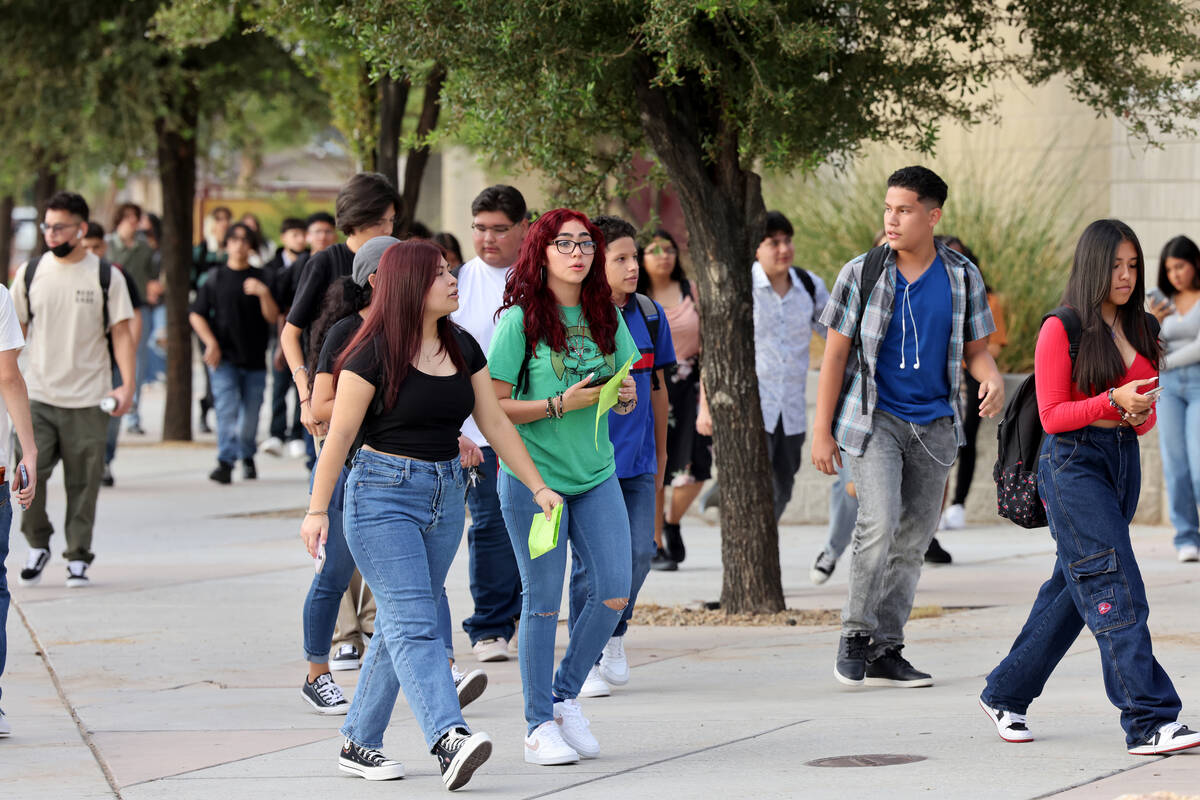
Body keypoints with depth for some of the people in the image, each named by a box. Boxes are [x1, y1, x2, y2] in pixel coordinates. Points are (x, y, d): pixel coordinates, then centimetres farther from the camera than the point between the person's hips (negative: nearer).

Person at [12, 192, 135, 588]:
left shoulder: (105, 276, 0)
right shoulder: (30, 273, 6)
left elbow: (121, 333, -1)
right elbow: (17, 330, 12)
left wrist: (127, 385, -11)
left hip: (88, 399, -1)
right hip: (37, 396, 1)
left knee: (83, 482, 2)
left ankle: (78, 558, 13)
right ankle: (38, 545, 13)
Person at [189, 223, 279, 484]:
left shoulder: (260, 278, 5)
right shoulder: (216, 278, 4)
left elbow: (272, 317, -2)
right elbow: (196, 314, 7)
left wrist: (264, 293, -19)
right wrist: (211, 343, -4)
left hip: (254, 357, 1)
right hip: (224, 356, -1)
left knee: (251, 413, 8)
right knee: (226, 409, -14)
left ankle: (247, 456, 29)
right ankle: (226, 462, -20)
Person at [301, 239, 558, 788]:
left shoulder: (462, 348, 8)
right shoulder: (375, 353, -10)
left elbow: (495, 422, 11)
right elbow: (339, 434, -9)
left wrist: (538, 486, 7)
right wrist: (318, 510, -10)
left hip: (445, 494, 7)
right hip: (383, 494, -7)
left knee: (399, 624, 9)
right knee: (413, 622, -15)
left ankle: (359, 743, 17)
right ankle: (449, 740, -29)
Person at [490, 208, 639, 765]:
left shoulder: (605, 316, 6)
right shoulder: (520, 320, -9)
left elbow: (625, 384, 18)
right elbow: (493, 407, -11)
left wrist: (626, 396, -5)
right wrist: (560, 405, -20)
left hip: (596, 474, 5)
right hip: (533, 475, -5)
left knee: (614, 593, -2)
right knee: (543, 602, 0)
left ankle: (565, 694, 19)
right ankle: (540, 725, 10)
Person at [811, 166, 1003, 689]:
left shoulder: (962, 278, 2)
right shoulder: (861, 274, -4)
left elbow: (974, 349, 10)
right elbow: (835, 353, -1)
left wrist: (992, 379, -15)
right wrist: (822, 431, -4)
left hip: (933, 425, 3)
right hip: (874, 419, -3)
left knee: (912, 542, 7)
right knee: (879, 524, -20)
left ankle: (885, 652, 15)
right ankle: (857, 635, -4)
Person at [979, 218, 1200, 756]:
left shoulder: (1137, 332, 14)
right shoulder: (1061, 331, -7)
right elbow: (1052, 415, -9)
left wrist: (1140, 415, -5)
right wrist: (1113, 401, -22)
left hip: (1124, 459, 8)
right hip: (1073, 461, -8)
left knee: (1072, 588, 13)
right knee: (1115, 586, -14)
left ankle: (1006, 695, 26)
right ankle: (1149, 721, -18)